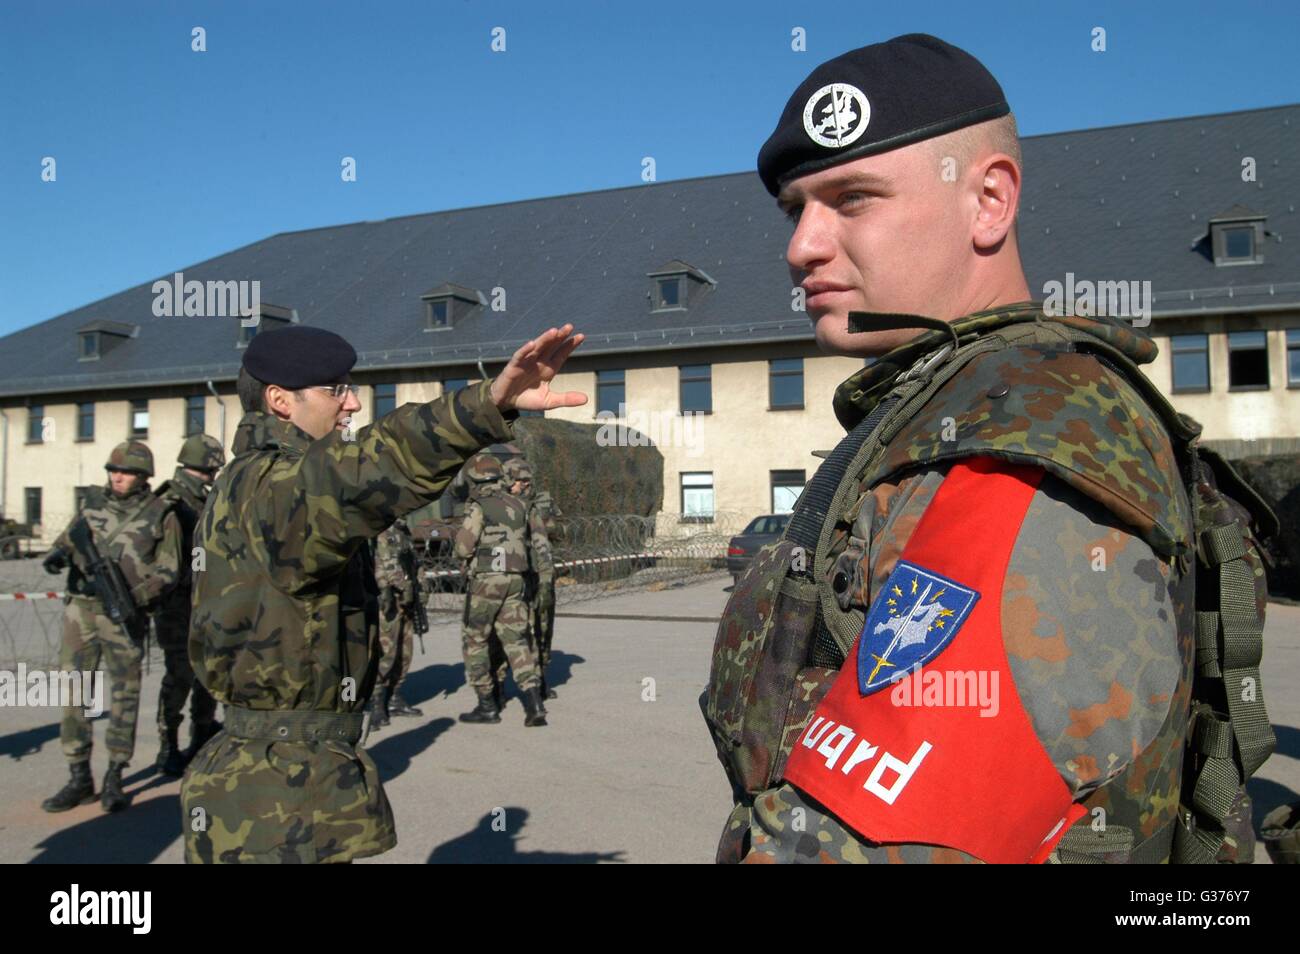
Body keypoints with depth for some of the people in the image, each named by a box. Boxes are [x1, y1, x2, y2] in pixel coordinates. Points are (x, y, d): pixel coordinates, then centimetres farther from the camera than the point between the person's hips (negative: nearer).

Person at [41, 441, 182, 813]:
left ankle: (114, 779, 14)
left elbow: (167, 571, -2)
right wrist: (59, 553, 0)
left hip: (124, 615, -3)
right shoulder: (93, 502, 10)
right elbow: (69, 537, 23)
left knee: (125, 695, 3)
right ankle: (79, 779, 12)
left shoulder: (160, 515, -1)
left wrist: (136, 598, -17)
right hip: (81, 609, 3)